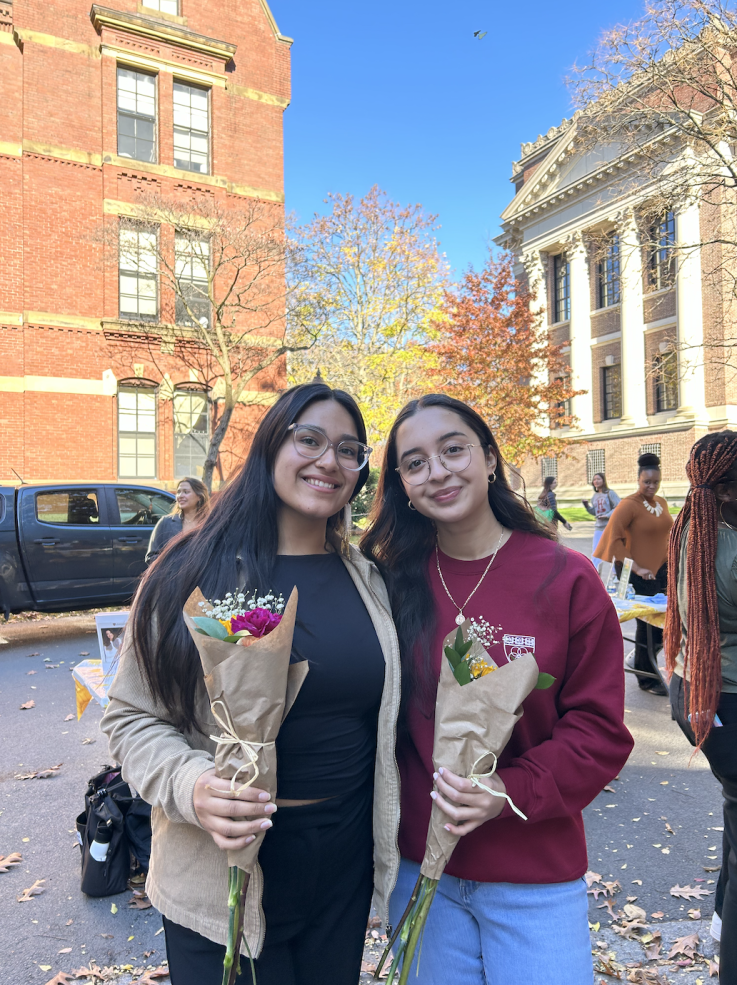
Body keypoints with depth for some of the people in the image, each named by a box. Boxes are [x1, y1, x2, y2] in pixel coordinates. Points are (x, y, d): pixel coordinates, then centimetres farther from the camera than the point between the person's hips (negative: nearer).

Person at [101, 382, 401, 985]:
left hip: (347, 865, 5)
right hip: (225, 883, -4)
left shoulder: (368, 580, 1)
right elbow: (133, 717, -8)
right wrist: (191, 786, -25)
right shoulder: (193, 574, -14)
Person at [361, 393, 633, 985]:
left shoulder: (566, 578, -12)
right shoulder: (395, 581, -5)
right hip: (418, 865, 2)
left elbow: (600, 728, -9)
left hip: (535, 877, -2)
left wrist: (513, 792, -21)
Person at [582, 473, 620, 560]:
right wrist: (587, 505, 2)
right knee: (595, 552, 0)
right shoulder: (595, 496, 14)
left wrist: (607, 515, -20)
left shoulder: (610, 493, -4)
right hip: (599, 527, 5)